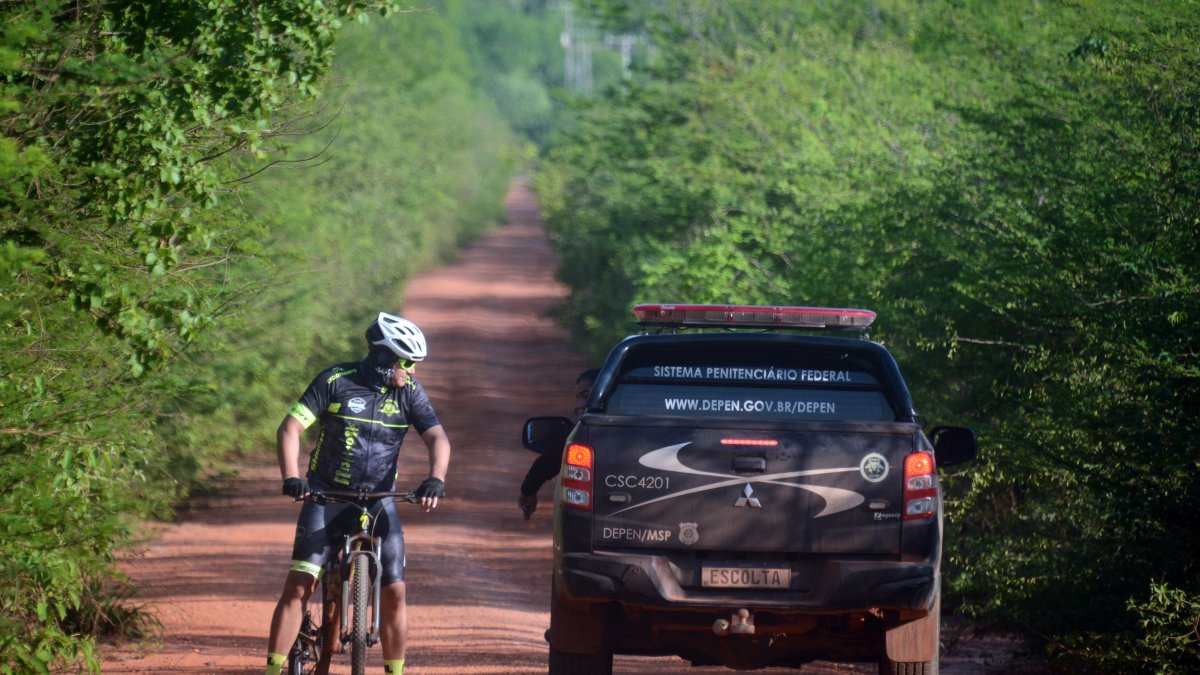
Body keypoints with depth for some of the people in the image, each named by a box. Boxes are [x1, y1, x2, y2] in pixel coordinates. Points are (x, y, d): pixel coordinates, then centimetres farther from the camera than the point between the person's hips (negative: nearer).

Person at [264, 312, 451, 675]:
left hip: (379, 501, 2)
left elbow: (437, 438, -7)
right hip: (327, 496, -2)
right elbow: (290, 428, -13)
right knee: (299, 584, -12)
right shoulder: (336, 381, -10)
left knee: (394, 591, -6)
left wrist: (436, 479, -28)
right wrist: (291, 477, -29)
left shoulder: (410, 391, -1)